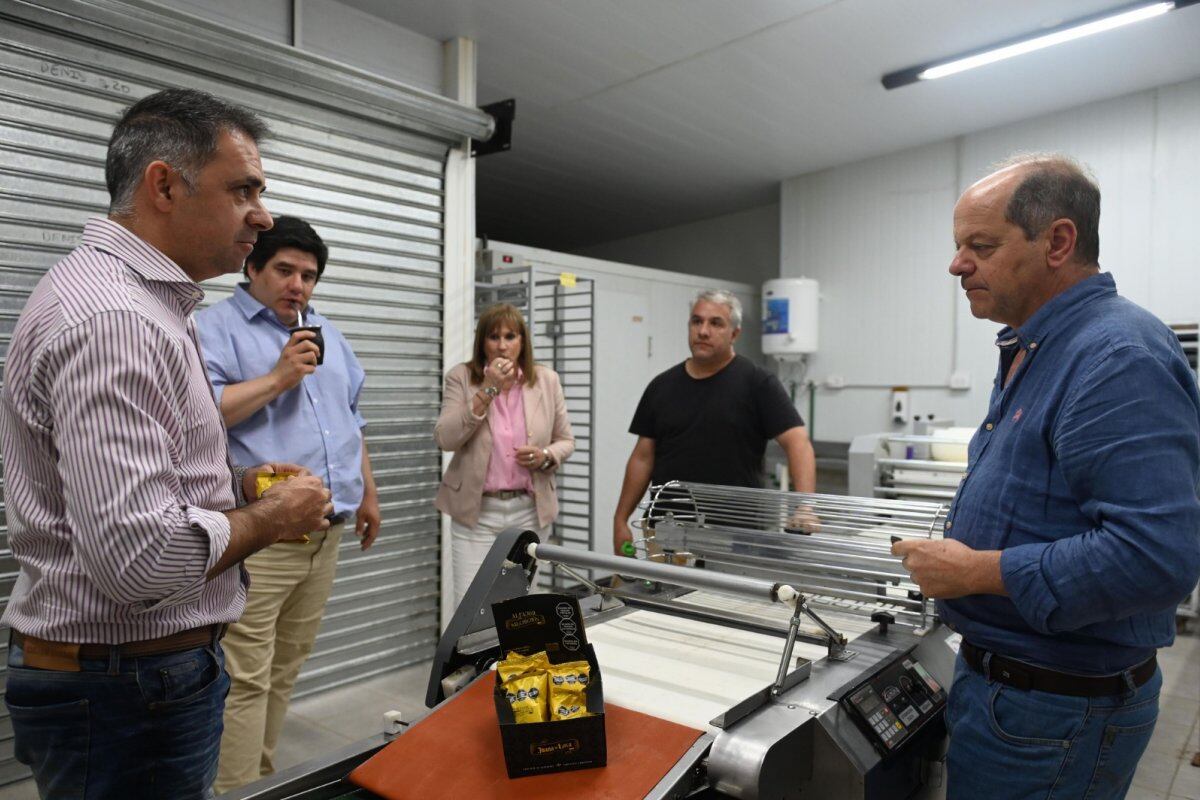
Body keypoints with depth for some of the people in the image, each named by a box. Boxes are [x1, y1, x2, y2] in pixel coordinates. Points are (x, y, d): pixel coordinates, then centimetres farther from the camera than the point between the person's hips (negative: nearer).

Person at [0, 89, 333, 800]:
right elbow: (137, 555, -32)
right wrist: (271, 517, -15)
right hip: (127, 693, -10)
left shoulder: (142, 300, 10)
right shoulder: (111, 319, -24)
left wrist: (233, 481, 5)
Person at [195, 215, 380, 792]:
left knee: (286, 670, 16)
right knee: (246, 680, -4)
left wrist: (368, 492, 21)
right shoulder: (215, 328, -2)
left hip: (326, 532, 7)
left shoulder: (327, 335, 19)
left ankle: (264, 776, 30)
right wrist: (278, 378, -15)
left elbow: (351, 420, 23)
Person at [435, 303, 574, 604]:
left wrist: (546, 456, -13)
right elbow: (445, 439, -16)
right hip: (476, 511, -2)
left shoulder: (547, 380, 2)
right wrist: (487, 390, -21)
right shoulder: (461, 377, -4)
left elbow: (566, 441, 9)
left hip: (530, 512, 2)